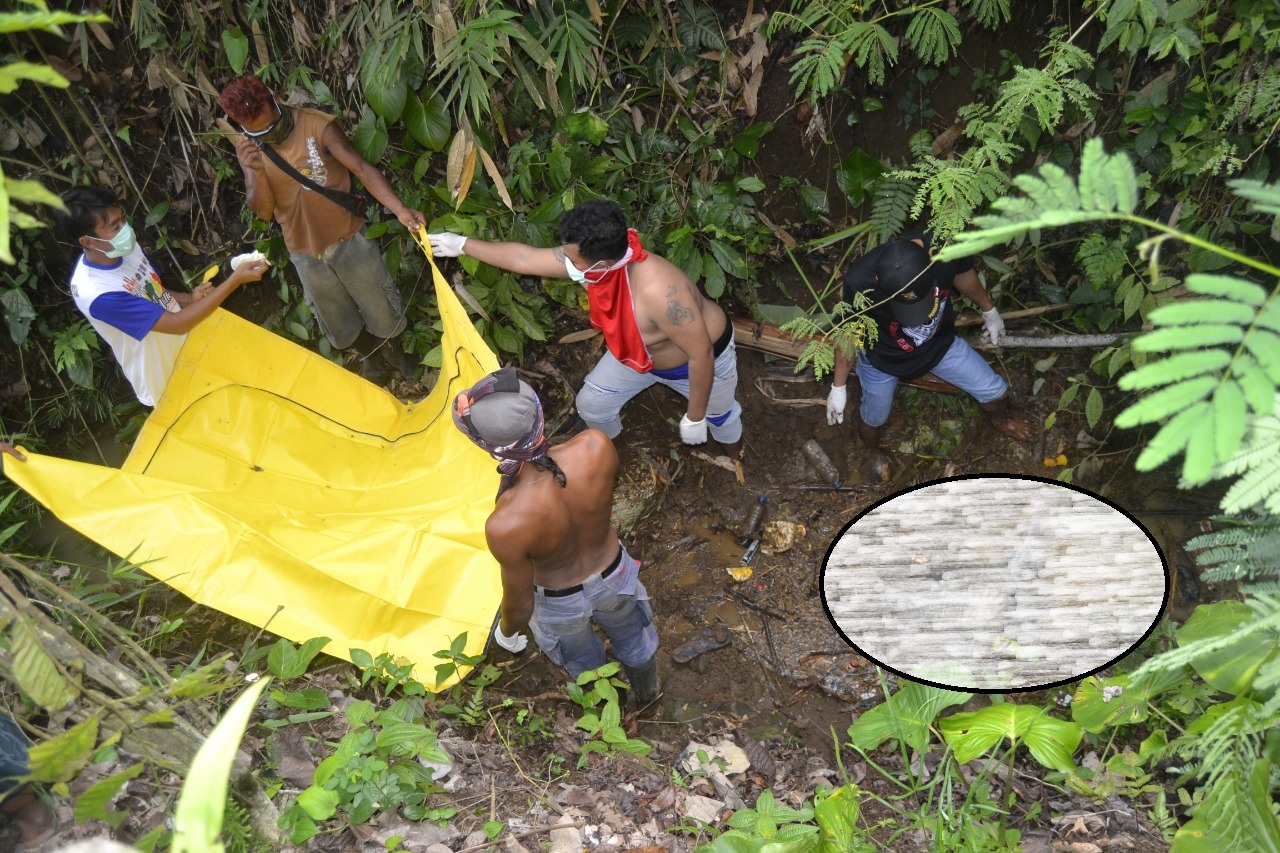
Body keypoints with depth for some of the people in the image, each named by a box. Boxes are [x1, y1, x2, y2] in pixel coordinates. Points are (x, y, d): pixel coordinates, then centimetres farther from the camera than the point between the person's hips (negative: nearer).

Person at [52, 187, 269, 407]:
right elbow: (177, 324, -34)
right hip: (165, 380, -7)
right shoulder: (96, 293, -35)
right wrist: (235, 279, -38)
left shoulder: (126, 248, -11)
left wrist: (190, 298, -12)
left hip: (186, 344, 7)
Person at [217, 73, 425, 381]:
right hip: (306, 254, 3)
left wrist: (401, 210, -33)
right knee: (342, 326, 20)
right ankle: (369, 360, 50)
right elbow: (263, 211, -12)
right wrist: (256, 172, -32)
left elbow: (363, 169, -19)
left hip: (349, 240, -3)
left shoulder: (318, 126, -18)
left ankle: (396, 356, 43)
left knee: (382, 313, 12)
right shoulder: (248, 148, -8)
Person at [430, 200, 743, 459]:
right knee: (591, 404, 17)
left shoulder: (659, 292, -48)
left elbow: (701, 354, -37)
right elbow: (523, 257, -12)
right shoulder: (588, 260, -27)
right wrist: (462, 244, -4)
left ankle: (736, 460, 59)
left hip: (699, 358, -6)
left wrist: (695, 417, -26)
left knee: (717, 414, 24)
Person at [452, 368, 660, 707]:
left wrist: (507, 631, 0)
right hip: (613, 574, 3)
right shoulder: (596, 446, -37)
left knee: (583, 660, 36)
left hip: (561, 601, -2)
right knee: (632, 639, 38)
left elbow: (520, 603, -22)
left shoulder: (506, 526, -45)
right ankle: (647, 692, 70)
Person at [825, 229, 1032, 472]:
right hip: (883, 358, -2)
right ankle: (873, 455, 58)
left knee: (996, 393, 13)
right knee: (873, 419, 21)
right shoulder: (860, 280, -41)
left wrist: (989, 311, 12)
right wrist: (838, 387, -9)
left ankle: (998, 419, 52)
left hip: (940, 342, 3)